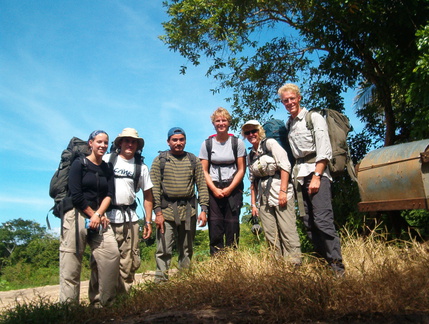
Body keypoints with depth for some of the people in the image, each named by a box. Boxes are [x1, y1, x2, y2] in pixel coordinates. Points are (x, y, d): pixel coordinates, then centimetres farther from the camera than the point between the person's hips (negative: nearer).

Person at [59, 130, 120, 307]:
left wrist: (98, 214, -10)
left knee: (112, 254, -10)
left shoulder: (107, 169, 14)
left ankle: (102, 302, 2)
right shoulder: (79, 164, 1)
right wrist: (92, 214, -6)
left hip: (99, 216, 4)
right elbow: (75, 194, -8)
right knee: (72, 263, -5)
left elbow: (109, 194, 5)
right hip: (77, 215, -4)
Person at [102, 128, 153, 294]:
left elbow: (148, 195, 14)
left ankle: (124, 295, 16)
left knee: (129, 261, 3)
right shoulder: (107, 159, 6)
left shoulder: (141, 167, 11)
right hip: (106, 216, -2)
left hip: (130, 218, 2)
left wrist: (148, 221, 9)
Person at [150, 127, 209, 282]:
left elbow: (202, 186, 6)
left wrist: (204, 209, -2)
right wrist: (158, 212, -10)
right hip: (166, 210, -2)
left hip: (189, 210, 2)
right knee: (164, 250, -3)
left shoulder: (193, 160, 9)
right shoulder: (160, 160, 4)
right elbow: (154, 188, -2)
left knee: (187, 250, 11)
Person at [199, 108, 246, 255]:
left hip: (233, 189, 0)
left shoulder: (237, 142, 3)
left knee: (232, 225, -2)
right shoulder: (207, 144, 5)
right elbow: (204, 171, 4)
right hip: (213, 189, 1)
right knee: (215, 226, -4)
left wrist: (229, 189, -8)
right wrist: (214, 189, -9)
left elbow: (241, 169, 2)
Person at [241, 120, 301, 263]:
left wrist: (283, 191, -18)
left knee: (287, 230, -10)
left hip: (279, 191, -6)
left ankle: (295, 264, -1)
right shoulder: (250, 155, 17)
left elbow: (285, 166, -10)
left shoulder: (270, 143, 0)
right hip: (263, 197, 6)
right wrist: (253, 204, 15)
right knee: (271, 236, 4)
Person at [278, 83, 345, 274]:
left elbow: (324, 151, -9)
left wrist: (316, 177, -16)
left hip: (316, 171, -6)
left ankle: (337, 266, -9)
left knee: (323, 220, -14)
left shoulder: (314, 118, 0)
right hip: (299, 175, 6)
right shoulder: (288, 124, 17)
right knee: (308, 222, 4)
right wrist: (294, 176, 8)